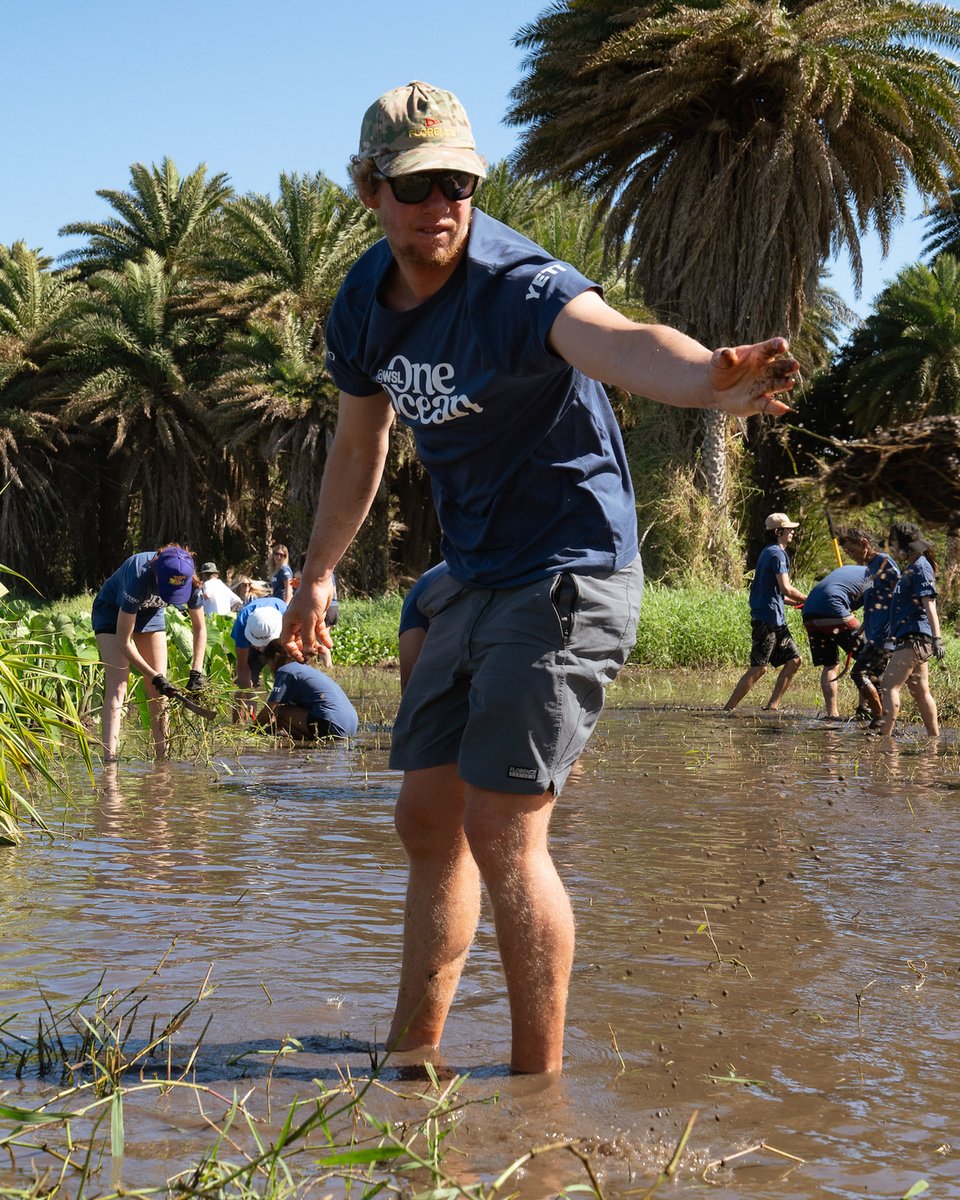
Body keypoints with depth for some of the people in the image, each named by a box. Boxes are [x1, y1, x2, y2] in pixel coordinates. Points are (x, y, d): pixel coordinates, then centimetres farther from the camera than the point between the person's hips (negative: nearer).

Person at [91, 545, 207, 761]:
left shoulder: (188, 580, -27)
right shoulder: (138, 577, -41)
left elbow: (199, 627, -9)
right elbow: (123, 641, -34)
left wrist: (196, 672, -19)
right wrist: (155, 677, -34)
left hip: (150, 613, 5)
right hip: (113, 612, -4)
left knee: (157, 690, -2)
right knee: (117, 686, -18)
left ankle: (163, 756, 4)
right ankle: (109, 757, -26)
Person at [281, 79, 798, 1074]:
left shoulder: (517, 286, -23)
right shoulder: (365, 303, 0)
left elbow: (615, 340, -47)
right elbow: (359, 441, 18)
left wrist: (713, 378, -68)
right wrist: (318, 574, 28)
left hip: (569, 573, -8)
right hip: (474, 580, 8)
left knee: (501, 827, -13)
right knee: (427, 818, 13)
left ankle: (539, 1080, 0)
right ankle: (413, 1048, 29)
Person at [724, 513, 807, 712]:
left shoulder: (768, 552, 19)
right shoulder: (777, 553, -12)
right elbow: (785, 589, -19)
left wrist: (797, 602, 17)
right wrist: (806, 599, -6)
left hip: (776, 619, 10)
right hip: (767, 619, -10)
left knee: (794, 660, 10)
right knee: (758, 668, -10)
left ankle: (772, 706, 9)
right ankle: (728, 709, -9)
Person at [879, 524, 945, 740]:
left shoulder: (921, 567, -12)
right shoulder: (911, 567, 18)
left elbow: (929, 603, -21)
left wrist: (937, 638, -28)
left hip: (915, 638, -11)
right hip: (910, 638, 11)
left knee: (889, 685, -16)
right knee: (920, 691, 15)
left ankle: (884, 736, -21)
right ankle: (934, 738, 21)